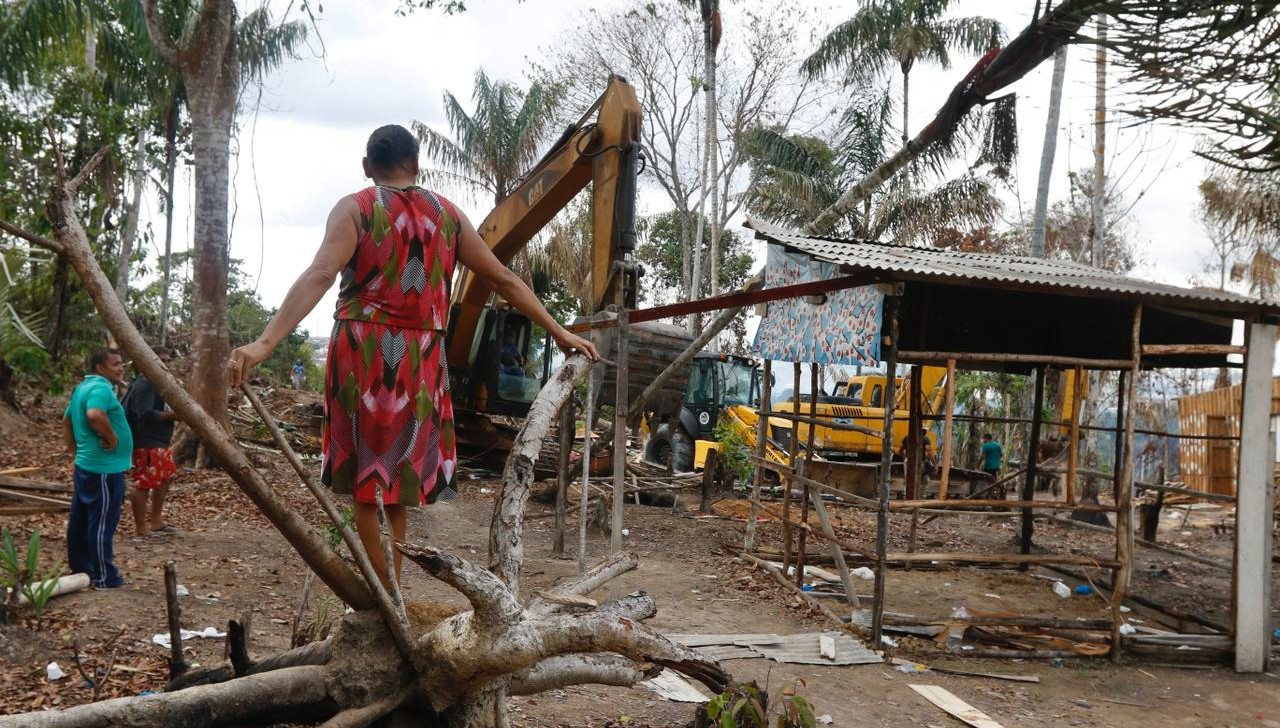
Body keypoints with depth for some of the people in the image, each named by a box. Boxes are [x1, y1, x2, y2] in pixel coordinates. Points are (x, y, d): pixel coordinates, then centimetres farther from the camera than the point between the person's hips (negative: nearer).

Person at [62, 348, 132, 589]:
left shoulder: (82, 388, 15)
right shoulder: (101, 388, -17)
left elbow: (67, 422, 24)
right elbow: (95, 415, -37)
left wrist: (75, 451, 23)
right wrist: (112, 438, -23)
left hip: (85, 466, 10)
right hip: (104, 469, -10)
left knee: (80, 522, 16)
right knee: (102, 524, -4)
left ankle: (80, 570, 27)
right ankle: (105, 578, 2)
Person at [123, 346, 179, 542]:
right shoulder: (145, 384, -17)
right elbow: (145, 414, -26)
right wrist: (172, 415, -23)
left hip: (159, 442, 11)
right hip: (145, 443, -11)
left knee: (165, 478, 18)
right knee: (144, 484, -6)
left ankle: (156, 522, 30)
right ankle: (140, 531, -1)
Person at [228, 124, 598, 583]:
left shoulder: (355, 208, -1)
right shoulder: (447, 214, 9)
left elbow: (319, 276, -18)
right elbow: (503, 280, 11)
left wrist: (264, 343, -25)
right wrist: (558, 333, 18)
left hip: (363, 349, -3)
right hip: (421, 356, 3)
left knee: (367, 482, 6)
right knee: (399, 482, 15)